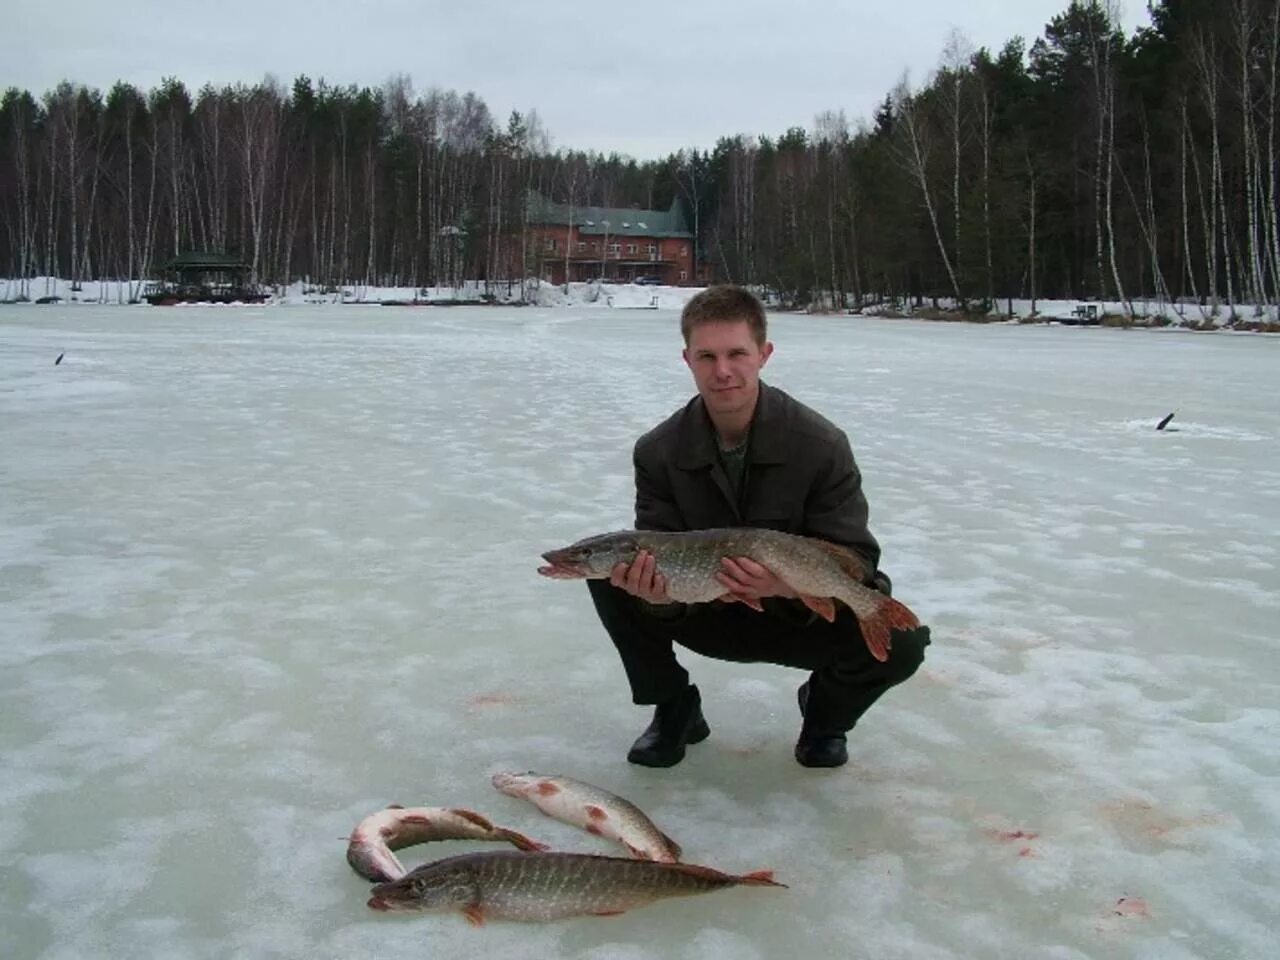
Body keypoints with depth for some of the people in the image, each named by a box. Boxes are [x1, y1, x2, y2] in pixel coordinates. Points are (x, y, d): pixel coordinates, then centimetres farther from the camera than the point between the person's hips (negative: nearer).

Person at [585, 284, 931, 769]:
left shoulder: (822, 445, -21)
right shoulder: (658, 452, -15)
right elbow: (658, 563, -14)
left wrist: (790, 586, -41)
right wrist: (657, 595, -38)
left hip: (803, 615, -1)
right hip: (705, 614, 2)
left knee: (901, 643, -29)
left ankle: (825, 712, 8)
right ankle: (675, 710, 1)